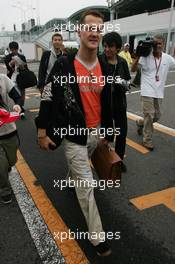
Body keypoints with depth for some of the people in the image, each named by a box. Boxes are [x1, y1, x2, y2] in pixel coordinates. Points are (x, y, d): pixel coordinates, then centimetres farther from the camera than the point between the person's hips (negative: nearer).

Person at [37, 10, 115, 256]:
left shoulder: (103, 67, 0)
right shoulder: (64, 65, -17)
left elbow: (107, 102, 8)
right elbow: (48, 99, -12)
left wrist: (108, 132, 12)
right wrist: (42, 133, -10)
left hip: (95, 132, 6)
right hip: (74, 134, -6)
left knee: (81, 169, 31)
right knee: (87, 184, 0)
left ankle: (71, 180, 66)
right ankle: (97, 236, 16)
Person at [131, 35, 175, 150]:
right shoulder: (146, 57, -9)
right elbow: (133, 70, -12)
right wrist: (138, 56, -23)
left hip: (159, 92, 5)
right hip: (147, 91, -5)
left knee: (157, 116, 12)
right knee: (149, 115, -4)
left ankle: (140, 123, 41)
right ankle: (147, 140, 10)